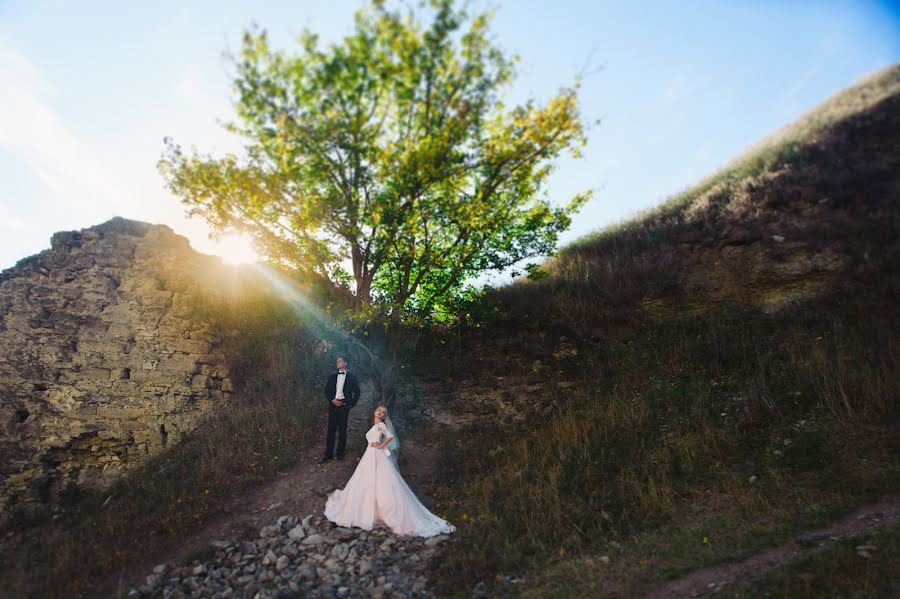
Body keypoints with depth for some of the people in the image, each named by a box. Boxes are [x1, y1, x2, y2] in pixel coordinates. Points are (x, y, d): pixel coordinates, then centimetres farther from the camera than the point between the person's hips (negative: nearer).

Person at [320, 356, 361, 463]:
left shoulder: (351, 378, 3)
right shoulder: (332, 377, 13)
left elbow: (357, 393, 3)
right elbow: (326, 391, 11)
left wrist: (351, 404, -4)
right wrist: (332, 400, -5)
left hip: (344, 406, -3)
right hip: (333, 405, 3)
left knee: (342, 430, 3)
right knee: (331, 430, 3)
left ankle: (340, 453, 15)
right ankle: (328, 454, 8)